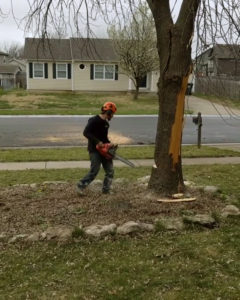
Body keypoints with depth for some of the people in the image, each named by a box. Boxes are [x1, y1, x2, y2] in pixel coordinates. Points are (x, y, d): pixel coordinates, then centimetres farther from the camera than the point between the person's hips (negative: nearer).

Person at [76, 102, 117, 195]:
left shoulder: (106, 122, 12)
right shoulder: (94, 120, -14)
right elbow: (86, 132, -23)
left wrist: (109, 143, 3)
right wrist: (97, 142, -26)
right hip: (94, 150, -8)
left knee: (110, 171, 5)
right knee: (94, 171, -6)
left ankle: (106, 190, 14)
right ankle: (80, 186, 10)